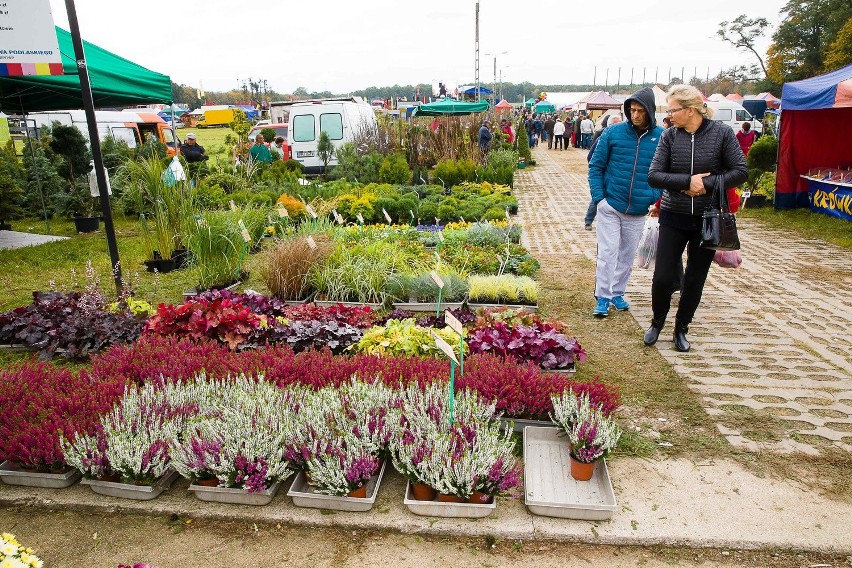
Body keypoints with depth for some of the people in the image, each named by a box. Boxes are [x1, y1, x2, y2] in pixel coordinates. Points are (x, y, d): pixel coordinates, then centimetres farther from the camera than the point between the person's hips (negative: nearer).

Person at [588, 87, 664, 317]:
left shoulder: (661, 137, -2)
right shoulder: (613, 132, -5)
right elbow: (595, 166, 0)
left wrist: (655, 197, -5)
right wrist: (599, 197, -9)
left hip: (639, 211, 2)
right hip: (610, 206, -2)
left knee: (627, 255, 14)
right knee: (607, 253, -2)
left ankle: (617, 292, 30)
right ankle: (602, 297, 9)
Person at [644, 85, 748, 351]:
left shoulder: (721, 132, -6)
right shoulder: (670, 136, -3)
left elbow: (740, 172, -6)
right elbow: (653, 176, -8)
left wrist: (706, 184, -17)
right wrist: (687, 182, -20)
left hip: (708, 219, 0)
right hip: (673, 218, 0)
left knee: (695, 279, 10)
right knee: (662, 277, -2)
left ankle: (681, 328, 28)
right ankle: (657, 322, 25)